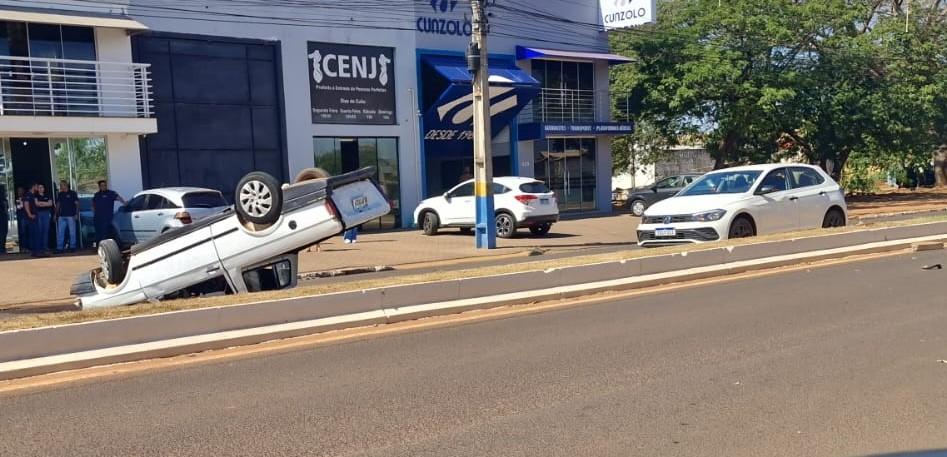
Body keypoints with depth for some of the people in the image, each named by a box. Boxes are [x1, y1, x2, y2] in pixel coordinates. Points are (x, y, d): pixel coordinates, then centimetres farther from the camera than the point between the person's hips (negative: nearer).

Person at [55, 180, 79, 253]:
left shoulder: (73, 193, -1)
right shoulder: (59, 194, 12)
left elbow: (77, 204, -2)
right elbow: (58, 205, 16)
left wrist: (76, 214, -9)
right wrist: (56, 214, 11)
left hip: (71, 216, -4)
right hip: (62, 216, 4)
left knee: (72, 232, 1)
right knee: (60, 232, 1)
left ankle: (72, 247, 9)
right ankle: (59, 248, 3)